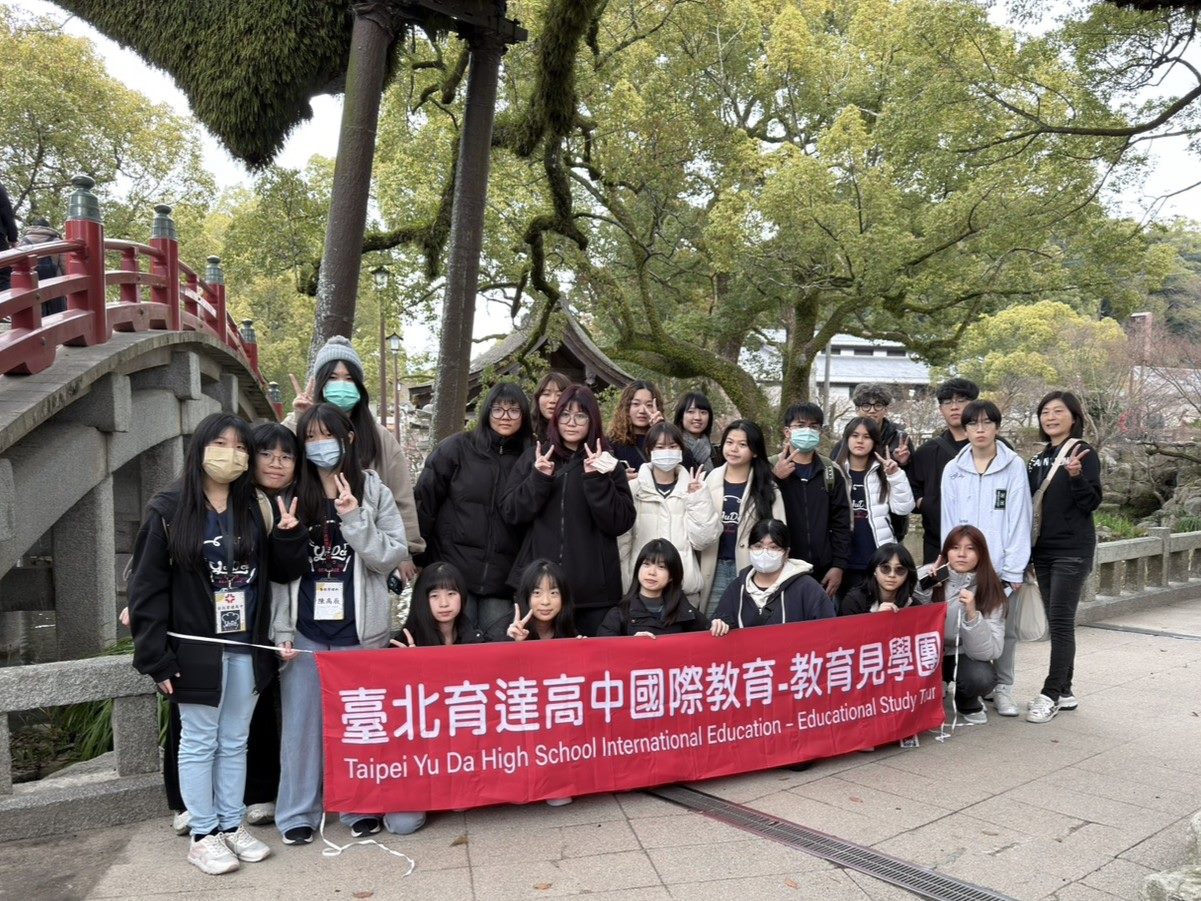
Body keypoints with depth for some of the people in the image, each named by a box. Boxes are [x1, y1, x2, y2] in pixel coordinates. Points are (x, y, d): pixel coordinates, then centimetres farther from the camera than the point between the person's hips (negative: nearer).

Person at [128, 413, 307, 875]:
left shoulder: (256, 507, 3)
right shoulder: (168, 510, -8)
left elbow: (282, 572, 6)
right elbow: (147, 588, -8)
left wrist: (289, 535, -14)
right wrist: (157, 658, -12)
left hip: (247, 648, 4)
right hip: (196, 649, -3)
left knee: (235, 742, 15)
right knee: (199, 742, 9)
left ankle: (232, 825, 29)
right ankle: (202, 835, 23)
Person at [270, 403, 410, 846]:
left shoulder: (373, 491, 1)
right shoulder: (293, 494, 4)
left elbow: (392, 556, -4)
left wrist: (354, 519, -16)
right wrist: (280, 629, -2)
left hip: (359, 629, -1)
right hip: (305, 630, 1)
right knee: (301, 721, 9)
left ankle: (362, 807, 24)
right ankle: (297, 813, 22)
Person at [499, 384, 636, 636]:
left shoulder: (606, 463, 5)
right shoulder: (535, 457, 8)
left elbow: (621, 523, -4)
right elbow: (510, 513, 2)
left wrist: (596, 479, -15)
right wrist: (539, 479, -12)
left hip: (593, 585, 0)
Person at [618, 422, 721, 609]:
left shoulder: (693, 488, 6)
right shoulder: (633, 489, -1)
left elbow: (702, 539, 0)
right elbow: (621, 541, 0)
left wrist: (698, 498, -6)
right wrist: (624, 584, -2)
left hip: (686, 588, 2)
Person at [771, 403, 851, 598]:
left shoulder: (832, 473, 9)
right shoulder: (769, 469, 0)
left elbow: (841, 524, 7)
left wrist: (839, 565, 0)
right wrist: (775, 479, -19)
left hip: (822, 573, 3)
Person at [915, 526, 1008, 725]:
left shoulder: (990, 591, -13)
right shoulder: (928, 575, -13)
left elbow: (990, 652, -21)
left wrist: (972, 614, -35)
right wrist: (922, 589, -30)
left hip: (962, 657, 1)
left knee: (982, 676, -31)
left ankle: (967, 703, 6)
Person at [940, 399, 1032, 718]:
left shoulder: (1014, 466, -1)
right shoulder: (953, 469, 6)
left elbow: (1018, 519, -4)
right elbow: (949, 521, 6)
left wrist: (1014, 569, -8)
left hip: (1001, 565, -1)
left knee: (1004, 627, 6)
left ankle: (1002, 688, 20)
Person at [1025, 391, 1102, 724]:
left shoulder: (1083, 453, -6)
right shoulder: (1039, 459, 13)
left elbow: (1092, 503, -12)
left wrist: (1076, 475, -30)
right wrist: (1027, 553, 17)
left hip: (1072, 550, -7)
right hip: (1044, 550, 7)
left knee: (1061, 621, -7)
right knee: (1056, 623, 10)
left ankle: (1051, 693, -2)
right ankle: (1064, 692, 17)